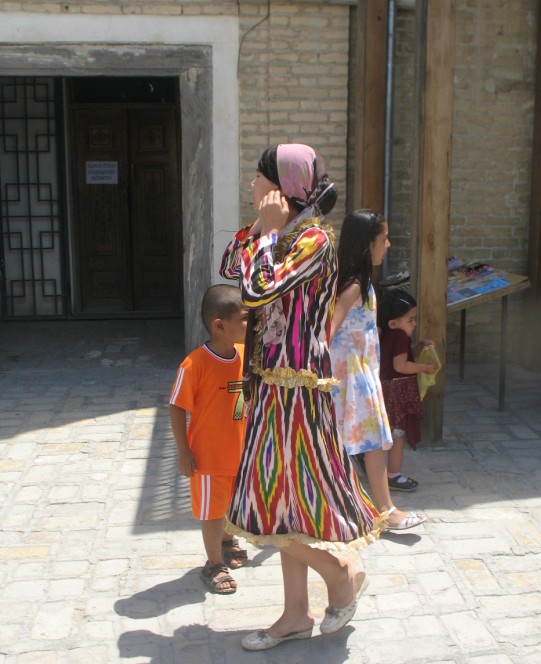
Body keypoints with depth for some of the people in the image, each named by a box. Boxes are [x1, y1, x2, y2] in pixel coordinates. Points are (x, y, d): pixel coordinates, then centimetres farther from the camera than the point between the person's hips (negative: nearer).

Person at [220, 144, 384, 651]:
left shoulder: (313, 238, -17)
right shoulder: (283, 235, 11)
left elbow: (256, 290, -26)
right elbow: (229, 267, 18)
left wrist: (268, 229, -15)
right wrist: (259, 225, 7)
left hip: (297, 389, -9)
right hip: (275, 386, 9)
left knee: (281, 501, -1)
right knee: (283, 502, 15)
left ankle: (343, 575, 24)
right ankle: (296, 614, 28)